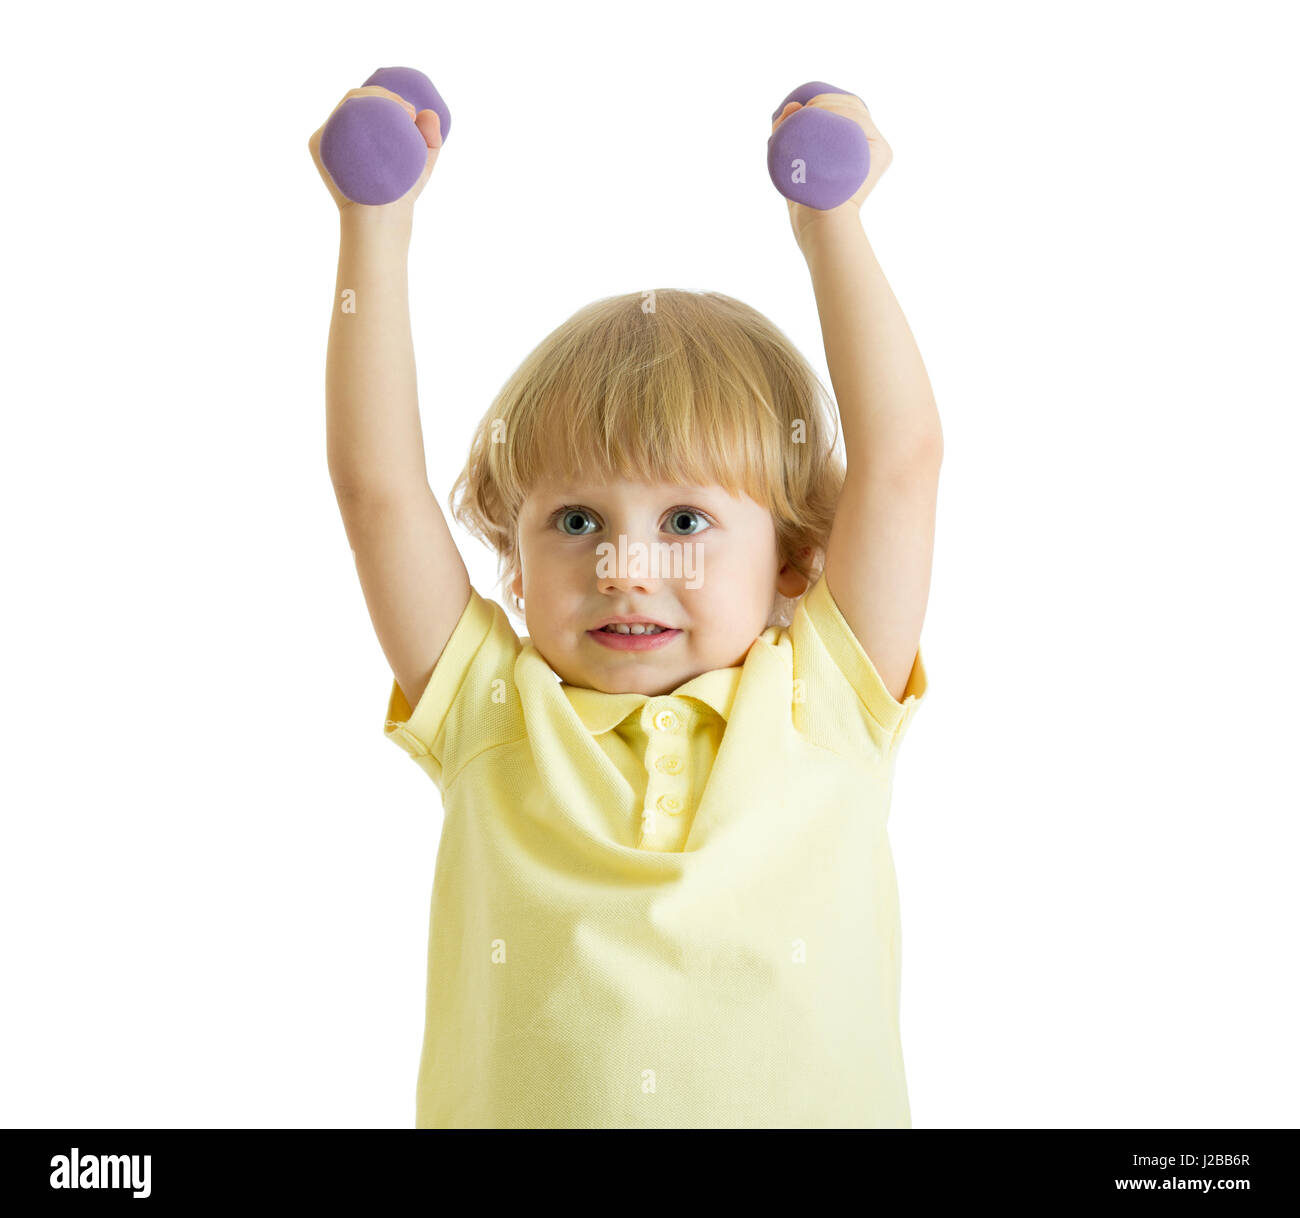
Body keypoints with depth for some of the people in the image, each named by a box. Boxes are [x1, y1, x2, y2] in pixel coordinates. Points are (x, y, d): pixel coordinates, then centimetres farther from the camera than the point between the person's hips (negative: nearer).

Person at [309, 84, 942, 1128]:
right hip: (511, 1111, 1)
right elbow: (378, 486, -1)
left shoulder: (823, 707, 2)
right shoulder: (493, 717, 3)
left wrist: (831, 224, 0)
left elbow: (901, 458, -2)